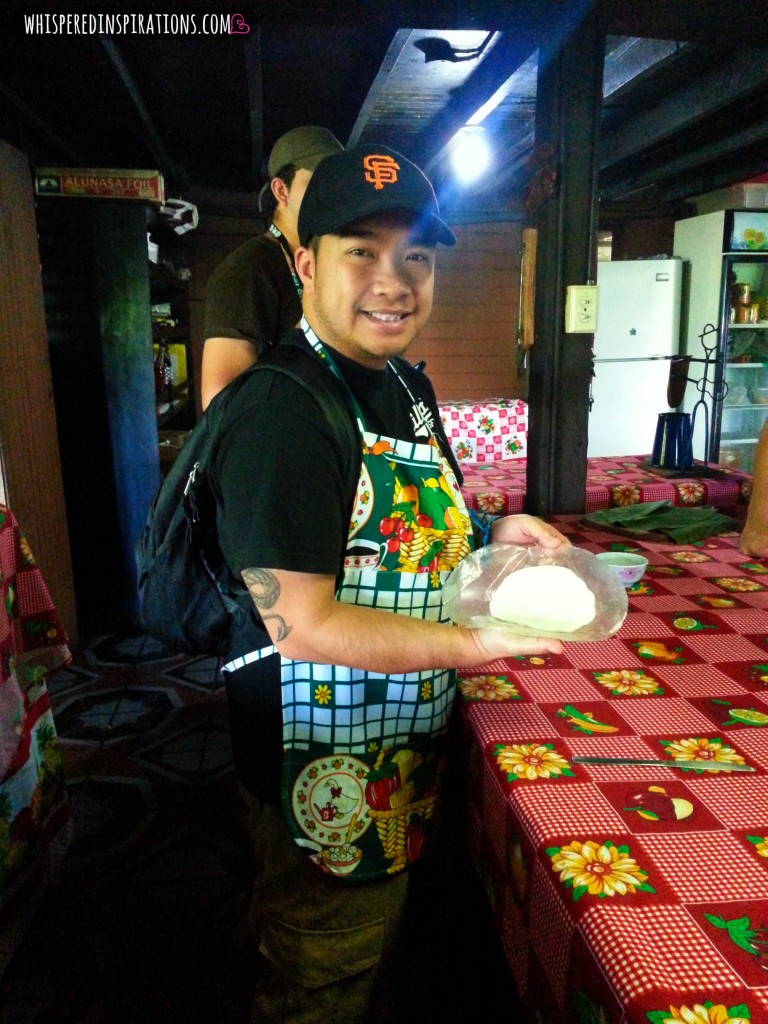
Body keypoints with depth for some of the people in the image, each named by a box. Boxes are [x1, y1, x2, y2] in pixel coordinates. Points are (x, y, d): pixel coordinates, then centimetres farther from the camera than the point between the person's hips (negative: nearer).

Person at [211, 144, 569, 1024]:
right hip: (330, 782, -8)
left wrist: (489, 534, -1)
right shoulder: (282, 412, -26)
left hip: (408, 755, 9)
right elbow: (301, 625, -26)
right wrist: (469, 646, -25)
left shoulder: (408, 386, 5)